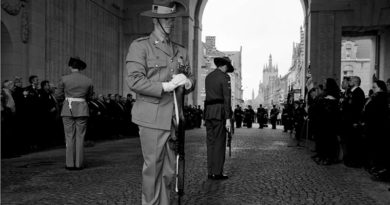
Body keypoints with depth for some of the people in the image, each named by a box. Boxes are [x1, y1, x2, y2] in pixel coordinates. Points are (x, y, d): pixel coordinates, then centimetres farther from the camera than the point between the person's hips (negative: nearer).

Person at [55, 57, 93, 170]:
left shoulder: (64, 79, -2)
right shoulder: (88, 80, 2)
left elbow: (58, 96, 4)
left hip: (68, 110, -1)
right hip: (82, 110, 1)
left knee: (69, 137, 5)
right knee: (80, 137, 5)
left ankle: (70, 164, 7)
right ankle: (79, 163, 6)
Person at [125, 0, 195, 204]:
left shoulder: (180, 51, 17)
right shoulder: (140, 46, 0)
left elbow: (191, 78, 18)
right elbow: (134, 80, -11)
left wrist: (187, 82, -6)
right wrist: (165, 86, -18)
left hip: (174, 117, 5)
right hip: (152, 117, -5)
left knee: (169, 170, 9)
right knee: (153, 168, 0)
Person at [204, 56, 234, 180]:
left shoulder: (208, 77, 16)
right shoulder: (225, 77, -6)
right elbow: (227, 98, -13)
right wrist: (228, 119, -16)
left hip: (208, 111, 7)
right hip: (219, 112, -7)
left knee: (211, 142, 8)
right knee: (219, 143, -3)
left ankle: (210, 172, 9)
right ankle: (217, 173, -2)